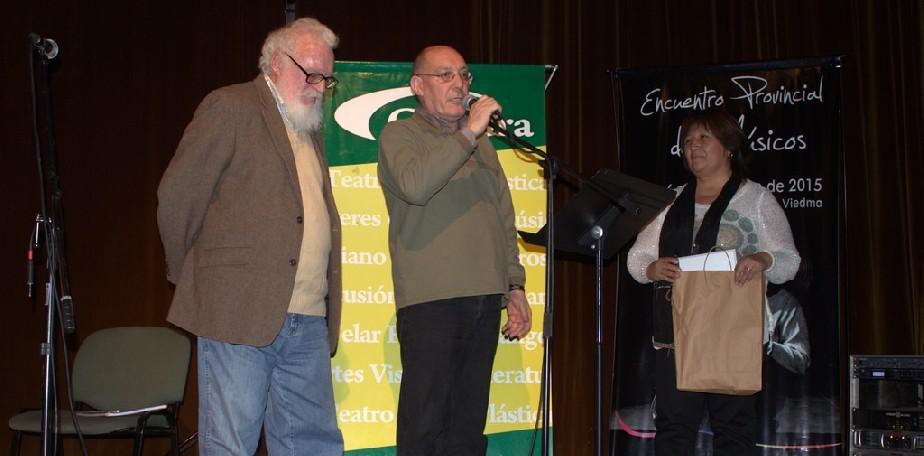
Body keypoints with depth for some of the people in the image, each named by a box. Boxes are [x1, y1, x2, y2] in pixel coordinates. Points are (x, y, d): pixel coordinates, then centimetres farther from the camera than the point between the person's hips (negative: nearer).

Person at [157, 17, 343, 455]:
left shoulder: (310, 128, 22)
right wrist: (191, 274, 2)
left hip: (309, 321, 7)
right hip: (240, 311, -7)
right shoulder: (230, 107, -2)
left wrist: (325, 308, 15)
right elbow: (177, 194, -6)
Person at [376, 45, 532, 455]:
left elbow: (504, 220, 23)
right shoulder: (400, 136, 3)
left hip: (485, 300, 6)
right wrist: (467, 132, -15)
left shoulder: (481, 144, 22)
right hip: (430, 299, -6)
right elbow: (415, 186, -19)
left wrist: (514, 285, 16)